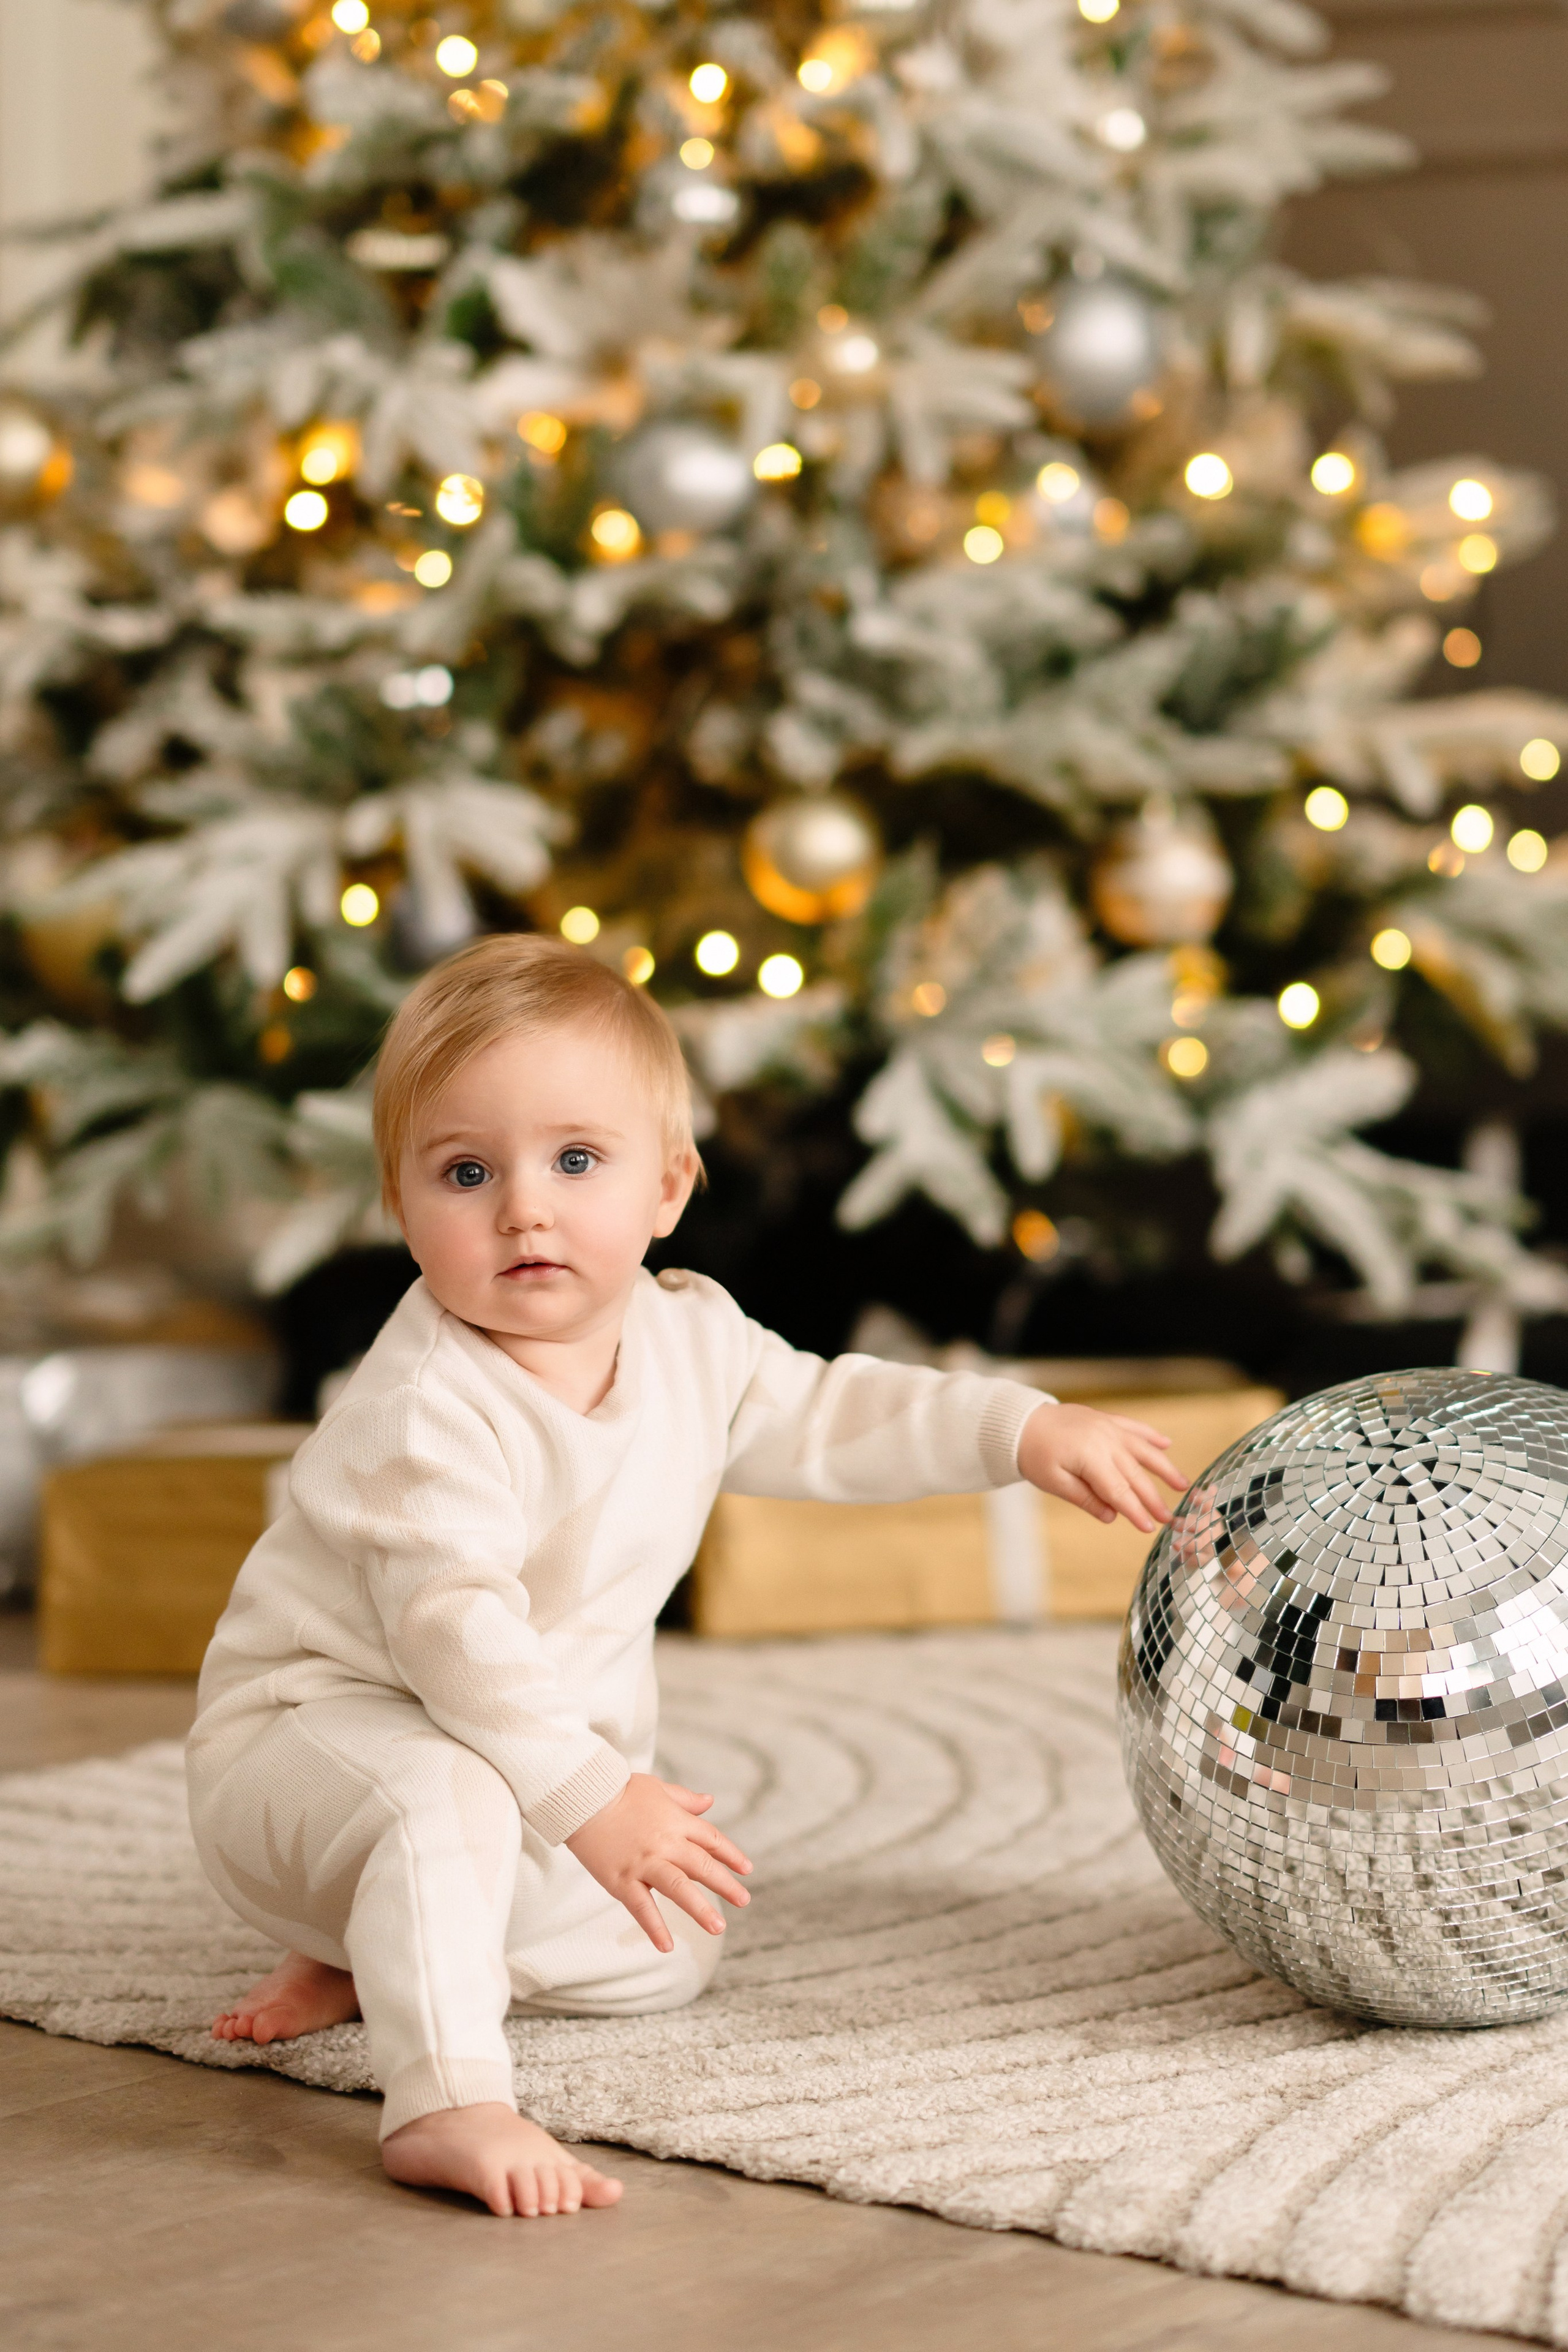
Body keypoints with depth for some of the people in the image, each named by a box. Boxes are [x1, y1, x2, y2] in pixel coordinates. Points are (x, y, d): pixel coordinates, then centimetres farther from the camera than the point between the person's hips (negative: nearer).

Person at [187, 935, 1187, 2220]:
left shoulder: (690, 1340, -4)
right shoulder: (429, 1407, -30)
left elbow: (829, 1415, 12)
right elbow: (455, 1628, -34)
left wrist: (1024, 1427, 7)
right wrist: (589, 1798, -33)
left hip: (543, 1778, 8)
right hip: (327, 1724, -8)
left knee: (666, 1953, 9)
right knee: (445, 1797, -39)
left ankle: (377, 1956, 15)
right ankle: (447, 2102, -41)